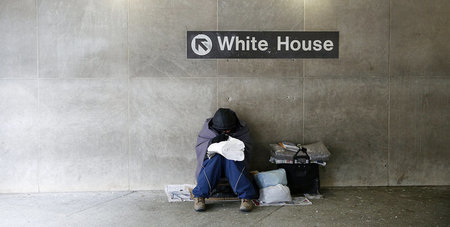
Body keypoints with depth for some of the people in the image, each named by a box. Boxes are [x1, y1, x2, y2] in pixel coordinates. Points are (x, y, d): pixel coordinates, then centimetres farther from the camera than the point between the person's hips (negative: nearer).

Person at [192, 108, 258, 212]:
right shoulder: (208, 127, -2)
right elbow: (198, 146, -4)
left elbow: (247, 146, -7)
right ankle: (199, 196, -33)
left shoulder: (242, 128, -3)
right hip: (213, 159, 0)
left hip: (234, 158, 0)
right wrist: (212, 142, -24)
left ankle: (245, 197, -37)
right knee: (215, 158, -35)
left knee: (231, 160, -35)